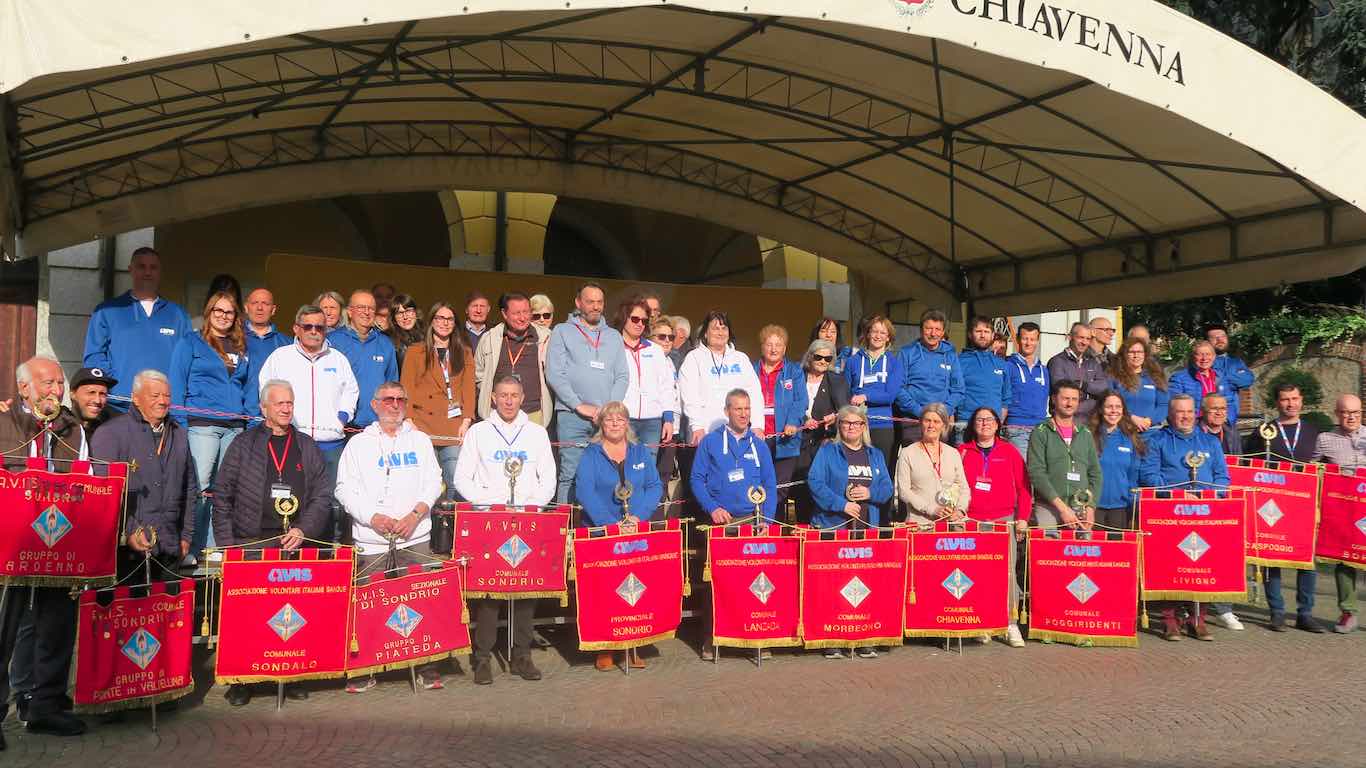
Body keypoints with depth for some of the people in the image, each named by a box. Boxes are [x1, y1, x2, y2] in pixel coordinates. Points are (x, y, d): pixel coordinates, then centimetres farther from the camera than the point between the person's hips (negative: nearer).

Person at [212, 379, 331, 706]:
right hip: (250, 543, -2)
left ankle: (292, 676, 10)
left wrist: (304, 530, -4)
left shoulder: (307, 447, 14)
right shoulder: (244, 444, 8)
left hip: (295, 544, 2)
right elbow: (222, 496, 5)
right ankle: (240, 679, 6)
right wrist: (227, 543, -3)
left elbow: (322, 496, 11)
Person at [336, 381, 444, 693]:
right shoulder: (359, 443, 11)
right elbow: (345, 488, 3)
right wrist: (373, 518, -11)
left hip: (415, 538, 1)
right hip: (371, 541, -1)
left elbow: (432, 482, 7)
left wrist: (415, 515, -9)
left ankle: (427, 666, 6)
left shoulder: (420, 440, 16)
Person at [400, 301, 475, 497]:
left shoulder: (464, 353, 18)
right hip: (424, 428, -1)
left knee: (457, 485, -7)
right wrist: (409, 422, -5)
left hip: (455, 429, 2)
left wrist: (466, 420, -2)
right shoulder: (415, 352, 12)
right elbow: (407, 390, 7)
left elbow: (469, 388, 10)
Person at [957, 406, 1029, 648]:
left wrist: (1023, 518, 2)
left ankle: (1011, 624, -3)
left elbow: (1023, 487, 9)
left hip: (1004, 521, 0)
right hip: (971, 522, 0)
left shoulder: (1010, 452, 11)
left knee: (1007, 571, -7)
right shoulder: (962, 452, 10)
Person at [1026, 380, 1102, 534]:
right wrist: (1061, 507, -13)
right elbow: (1036, 473, -8)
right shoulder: (1041, 432, 2)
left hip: (1081, 510, 3)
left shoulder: (1085, 434, 15)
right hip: (1048, 508, -3)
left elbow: (1095, 474, 13)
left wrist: (1090, 508, 0)